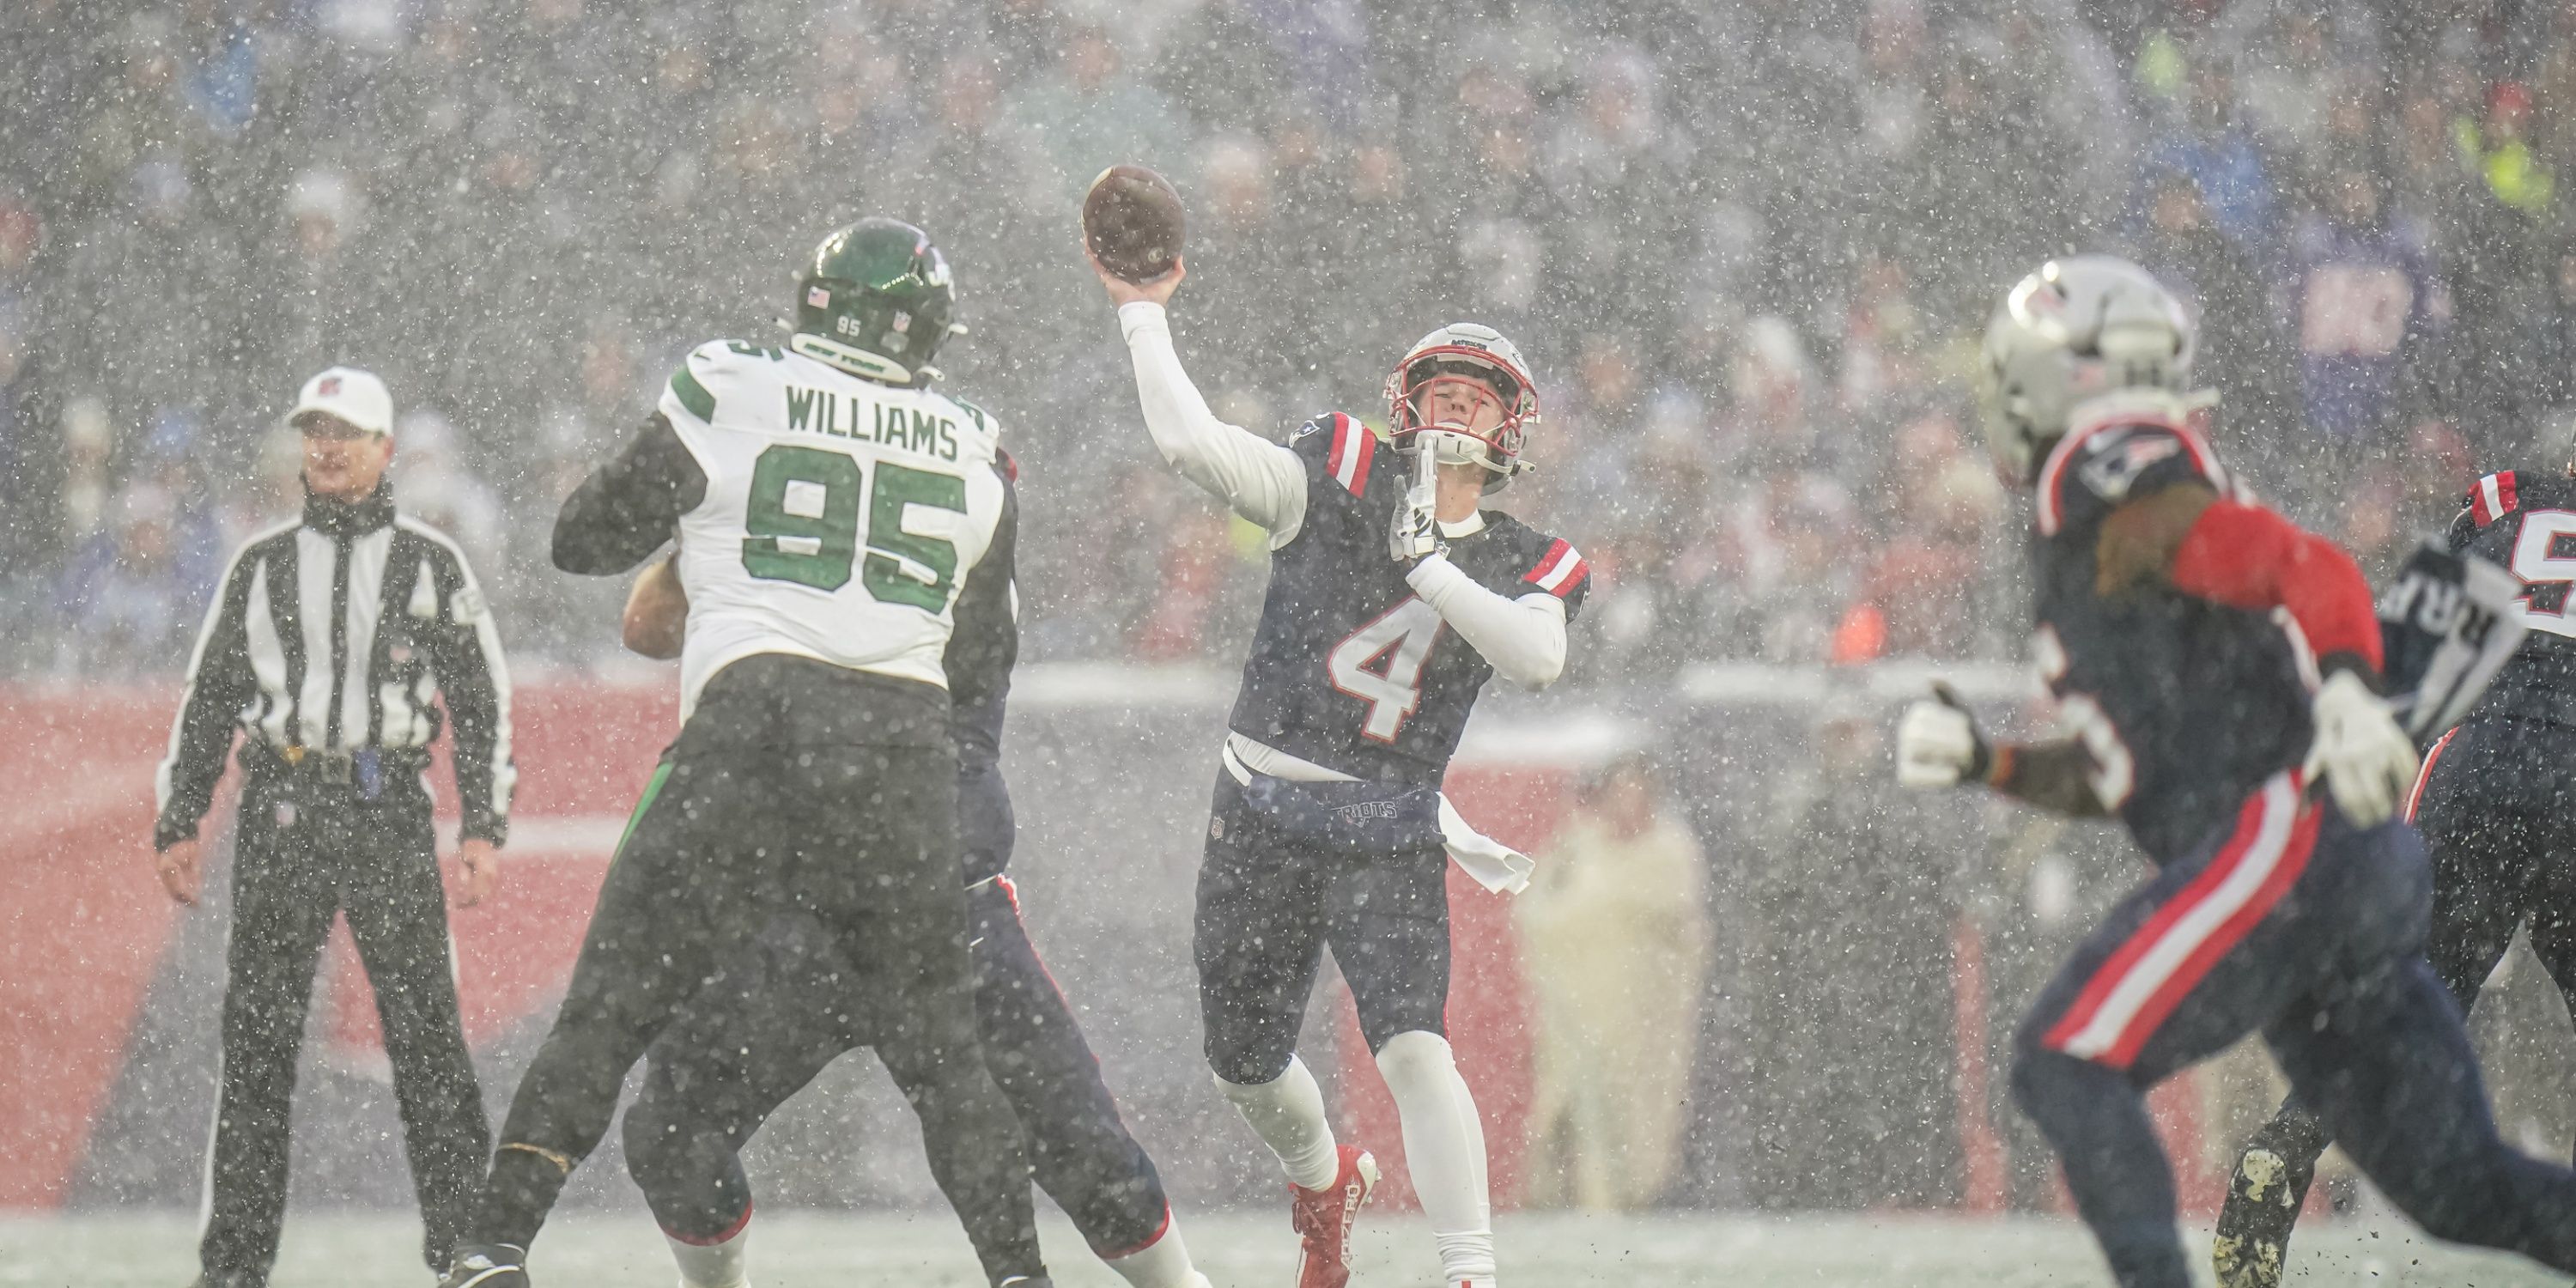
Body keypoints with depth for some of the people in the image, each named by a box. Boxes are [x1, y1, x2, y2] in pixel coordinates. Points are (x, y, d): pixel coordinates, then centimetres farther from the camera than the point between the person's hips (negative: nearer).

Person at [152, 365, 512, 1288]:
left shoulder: (431, 564, 8)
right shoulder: (260, 566, 12)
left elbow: (481, 701, 7)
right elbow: (208, 700, 15)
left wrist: (484, 827, -3)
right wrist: (177, 825, 8)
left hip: (389, 814, -2)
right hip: (278, 819, 2)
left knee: (425, 1034, -7)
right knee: (256, 1043, 0)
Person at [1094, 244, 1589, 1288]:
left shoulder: (1526, 567, 5)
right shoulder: (1338, 480, -1)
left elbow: (1538, 659, -17)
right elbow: (1191, 444, -12)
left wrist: (1426, 566, -21)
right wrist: (1142, 313, -14)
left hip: (1391, 838, -1)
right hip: (1264, 815, 1)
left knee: (1415, 1051, -21)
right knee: (1245, 1070, 13)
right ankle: (1324, 1183, 45)